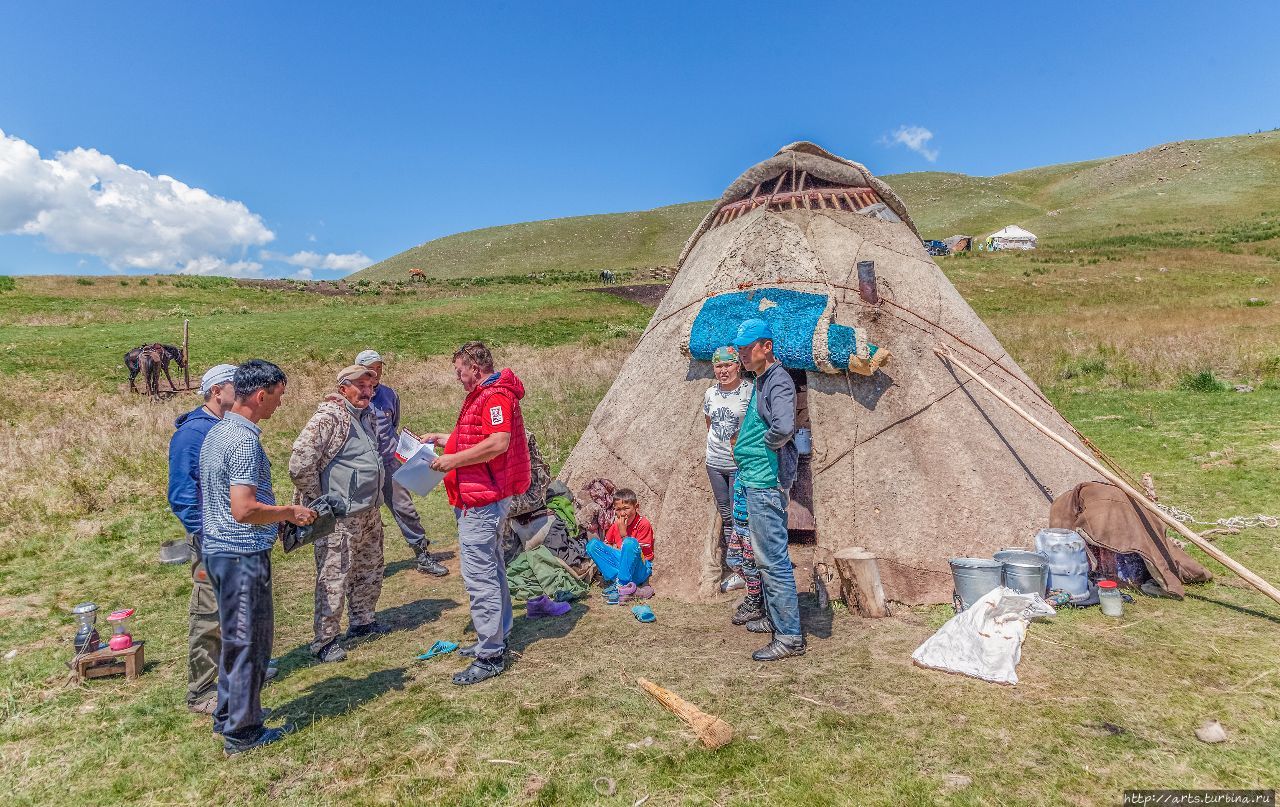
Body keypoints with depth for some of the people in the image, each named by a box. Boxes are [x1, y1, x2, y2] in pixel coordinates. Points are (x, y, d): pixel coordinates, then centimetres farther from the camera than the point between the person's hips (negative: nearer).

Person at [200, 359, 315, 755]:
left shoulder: (216, 433, 11)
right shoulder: (244, 440, -21)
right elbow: (244, 509, -28)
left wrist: (280, 514, 20)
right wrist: (290, 512, -14)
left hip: (218, 549, 10)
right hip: (243, 555, -10)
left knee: (235, 638, 21)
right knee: (249, 643, 3)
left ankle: (227, 717, 34)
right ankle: (242, 733, 15)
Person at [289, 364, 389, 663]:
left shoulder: (368, 416, 11)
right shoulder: (328, 418, -17)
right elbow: (299, 464, -23)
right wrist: (319, 501, -14)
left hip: (370, 512, 9)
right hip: (340, 516, -9)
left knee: (370, 570, 19)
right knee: (333, 577, -2)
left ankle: (362, 621, 35)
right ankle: (325, 640, 9)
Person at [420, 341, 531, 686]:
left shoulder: (496, 396, -16)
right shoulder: (482, 396, 18)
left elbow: (499, 442, -28)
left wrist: (453, 460, -21)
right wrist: (442, 439, 21)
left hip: (482, 501, -11)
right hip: (485, 498, 11)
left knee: (478, 575, -8)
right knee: (491, 570, 18)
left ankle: (490, 656, -1)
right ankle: (496, 638, 31)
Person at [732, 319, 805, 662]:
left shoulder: (778, 381, -17)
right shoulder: (760, 381, 15)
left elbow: (783, 428, -33)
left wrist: (768, 442, -14)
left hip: (766, 482, -11)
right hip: (754, 479, 11)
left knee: (773, 559, -7)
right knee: (766, 555, 20)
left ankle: (789, 636, 1)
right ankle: (774, 617, 33)